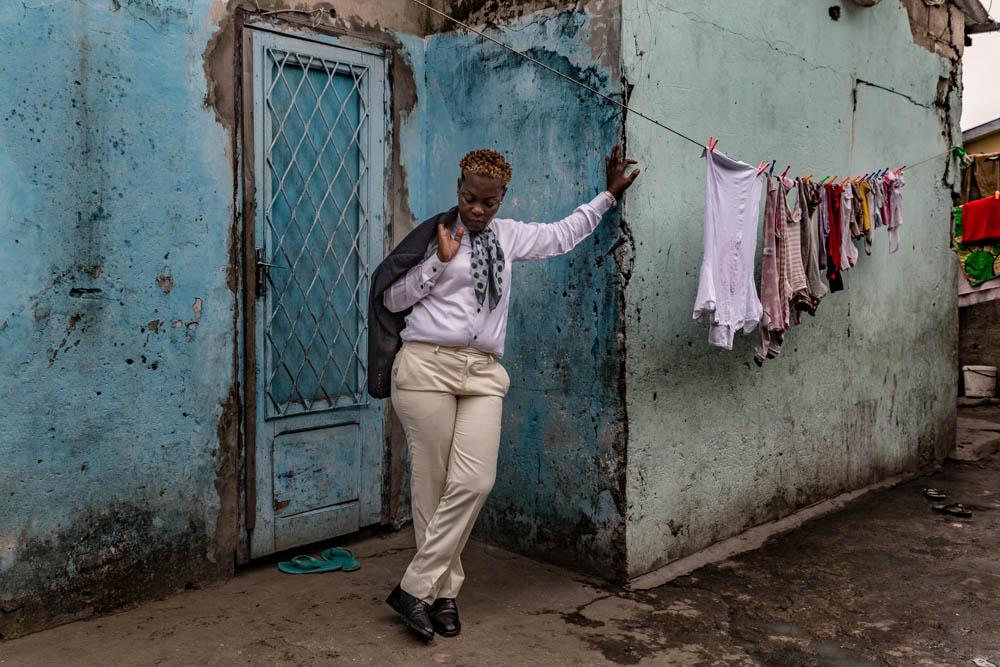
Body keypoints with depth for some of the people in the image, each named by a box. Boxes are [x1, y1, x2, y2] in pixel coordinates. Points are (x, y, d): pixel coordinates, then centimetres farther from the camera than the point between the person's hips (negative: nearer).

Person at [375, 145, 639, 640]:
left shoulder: (508, 236, 19)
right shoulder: (434, 234, 5)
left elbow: (562, 235, 31)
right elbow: (392, 299, 4)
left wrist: (608, 195, 34)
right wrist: (440, 261, -5)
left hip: (482, 373, 4)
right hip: (427, 366, -4)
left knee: (475, 482, -10)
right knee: (432, 484, -1)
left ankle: (416, 589, 0)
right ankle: (444, 592, 13)